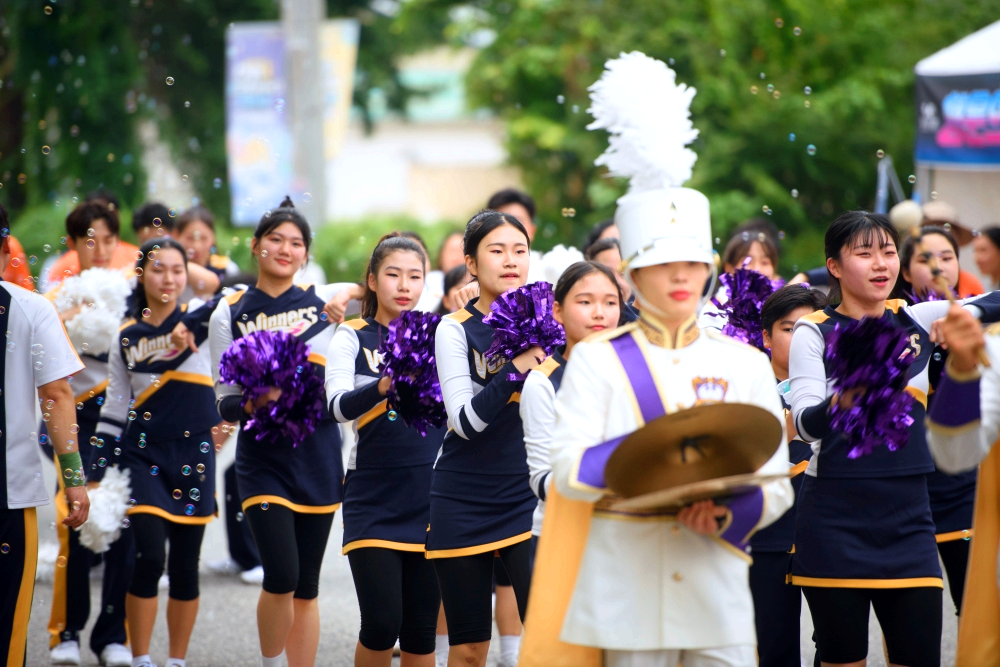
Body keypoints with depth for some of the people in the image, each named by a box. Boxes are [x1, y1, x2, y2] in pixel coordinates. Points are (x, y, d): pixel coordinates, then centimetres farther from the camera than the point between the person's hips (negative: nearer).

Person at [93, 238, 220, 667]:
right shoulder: (127, 338, 8)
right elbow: (115, 410, 12)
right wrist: (97, 473, 9)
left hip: (193, 454, 0)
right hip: (142, 454, 0)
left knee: (185, 565, 4)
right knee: (148, 556, -13)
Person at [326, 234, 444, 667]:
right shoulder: (353, 338, 2)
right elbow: (340, 406, -15)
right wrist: (383, 385, -34)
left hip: (430, 497, 2)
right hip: (374, 497, -2)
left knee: (421, 629, 3)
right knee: (381, 623, -10)